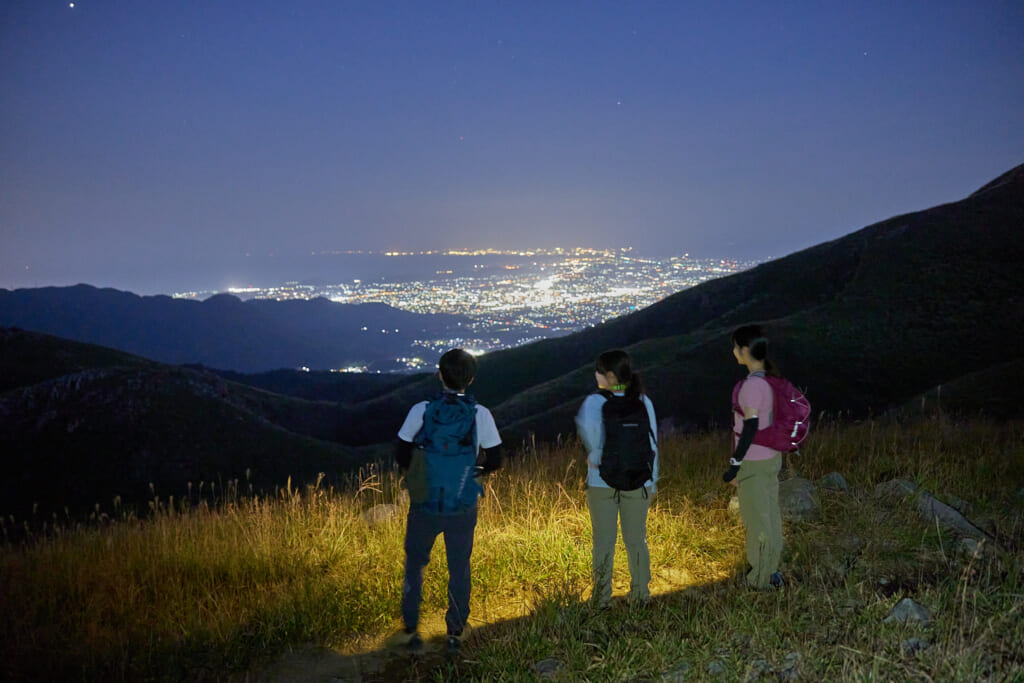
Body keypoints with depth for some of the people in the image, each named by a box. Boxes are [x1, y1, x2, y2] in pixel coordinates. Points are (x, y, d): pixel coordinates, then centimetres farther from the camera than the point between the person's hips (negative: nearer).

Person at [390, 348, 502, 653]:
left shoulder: (421, 410, -12)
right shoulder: (480, 414, -11)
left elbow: (401, 456, -5)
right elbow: (494, 461, -4)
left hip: (424, 505, 0)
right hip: (463, 509, 0)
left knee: (414, 564, 19)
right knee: (459, 568, 17)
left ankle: (410, 630, 26)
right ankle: (456, 632, 28)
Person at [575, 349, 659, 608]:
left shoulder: (594, 402, -10)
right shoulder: (643, 402, 0)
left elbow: (585, 424, -31)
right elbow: (652, 443, 2)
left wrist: (595, 455, -15)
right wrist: (652, 480, 11)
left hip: (602, 483, -2)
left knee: (604, 541, 10)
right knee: (636, 540, 15)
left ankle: (602, 598, 17)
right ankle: (640, 594, 24)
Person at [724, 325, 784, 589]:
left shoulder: (753, 384, -22)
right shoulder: (770, 379, 5)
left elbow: (750, 428, -22)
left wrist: (734, 466, -16)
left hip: (753, 463, -9)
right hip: (771, 458, 9)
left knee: (756, 521, 4)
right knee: (770, 516, 18)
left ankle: (760, 580, 16)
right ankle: (772, 572, 31)